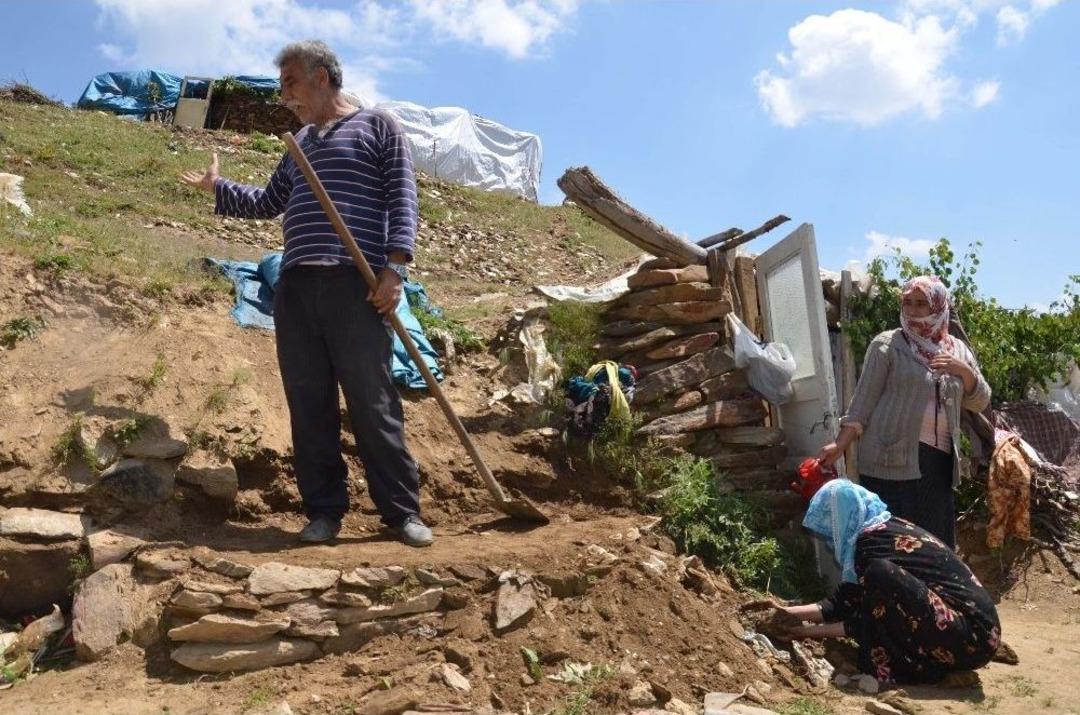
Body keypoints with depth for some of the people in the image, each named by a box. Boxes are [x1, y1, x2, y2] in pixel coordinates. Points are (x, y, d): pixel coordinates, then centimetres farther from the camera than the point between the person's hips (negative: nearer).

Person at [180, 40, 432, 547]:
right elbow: (268, 203, 37)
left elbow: (402, 199, -2)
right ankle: (325, 510, 9)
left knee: (372, 403, -7)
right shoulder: (300, 143, 26)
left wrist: (394, 266, -13)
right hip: (295, 285, 6)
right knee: (309, 403, 2)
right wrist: (218, 187, 33)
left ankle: (403, 511, 1)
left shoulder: (378, 126, 9)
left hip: (355, 282, -6)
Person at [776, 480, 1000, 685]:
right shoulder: (887, 529, 10)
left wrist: (809, 631, -1)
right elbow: (844, 600, 13)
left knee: (881, 575, -25)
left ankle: (890, 667, -8)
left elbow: (868, 617, -10)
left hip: (971, 638, -10)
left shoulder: (873, 542, -17)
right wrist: (789, 613, 11)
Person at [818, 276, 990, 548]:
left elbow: (979, 403, 14)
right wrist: (840, 444, -13)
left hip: (939, 460, 5)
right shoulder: (887, 345, 0)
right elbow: (864, 398, -3)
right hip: (891, 457, -5)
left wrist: (965, 370, -5)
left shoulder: (958, 350, 14)